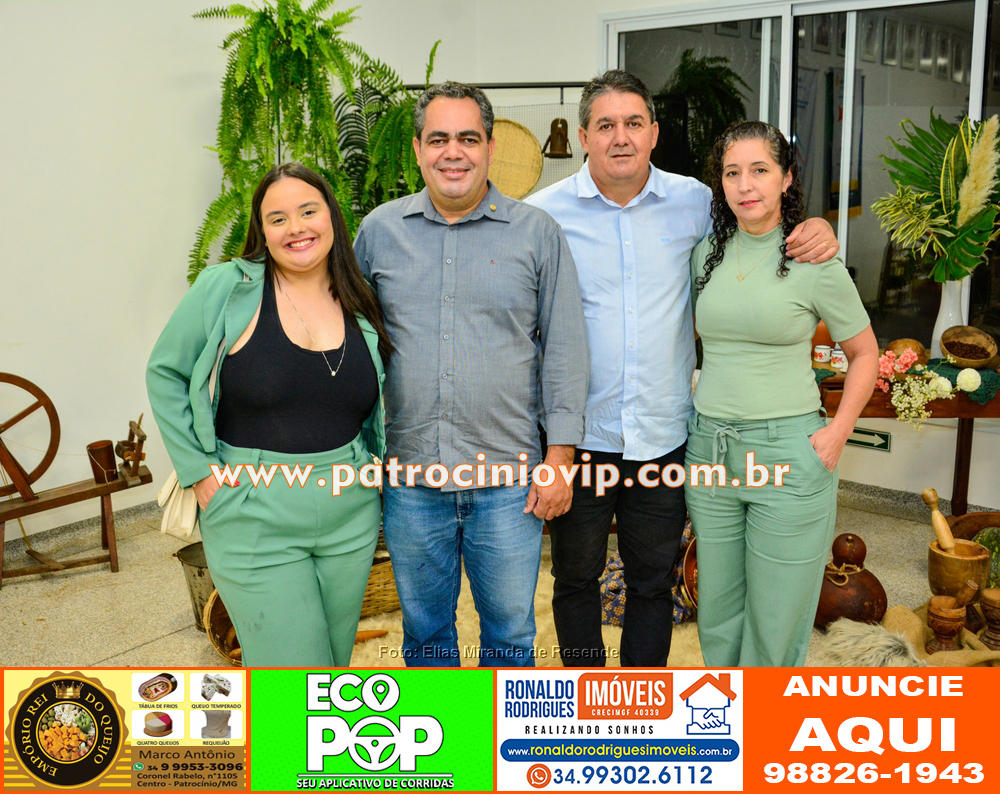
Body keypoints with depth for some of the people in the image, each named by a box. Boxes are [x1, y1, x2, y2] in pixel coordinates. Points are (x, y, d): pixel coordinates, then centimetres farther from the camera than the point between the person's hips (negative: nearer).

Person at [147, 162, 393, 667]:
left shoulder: (361, 308, 5)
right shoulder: (226, 288, -7)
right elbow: (165, 374, -1)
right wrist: (200, 473, -7)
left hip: (351, 517, 5)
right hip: (256, 519, -4)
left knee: (335, 662, 18)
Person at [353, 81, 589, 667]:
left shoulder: (536, 232, -1)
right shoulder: (380, 230, 4)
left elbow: (564, 349, 0)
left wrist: (560, 455, -5)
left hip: (508, 476, -1)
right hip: (410, 475, 2)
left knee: (510, 630, 12)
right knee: (425, 629, 17)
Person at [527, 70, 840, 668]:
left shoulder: (694, 202, 1)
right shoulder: (545, 214, -5)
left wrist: (818, 229, -4)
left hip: (663, 438, 1)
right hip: (576, 439, -1)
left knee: (654, 583, 15)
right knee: (575, 579, 15)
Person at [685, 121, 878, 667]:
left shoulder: (815, 261, -6)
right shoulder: (706, 254, 6)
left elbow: (864, 354, 4)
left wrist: (837, 432, -7)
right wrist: (702, 423, 12)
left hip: (787, 454, -4)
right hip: (709, 449, 5)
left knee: (775, 622, 7)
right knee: (717, 617, 15)